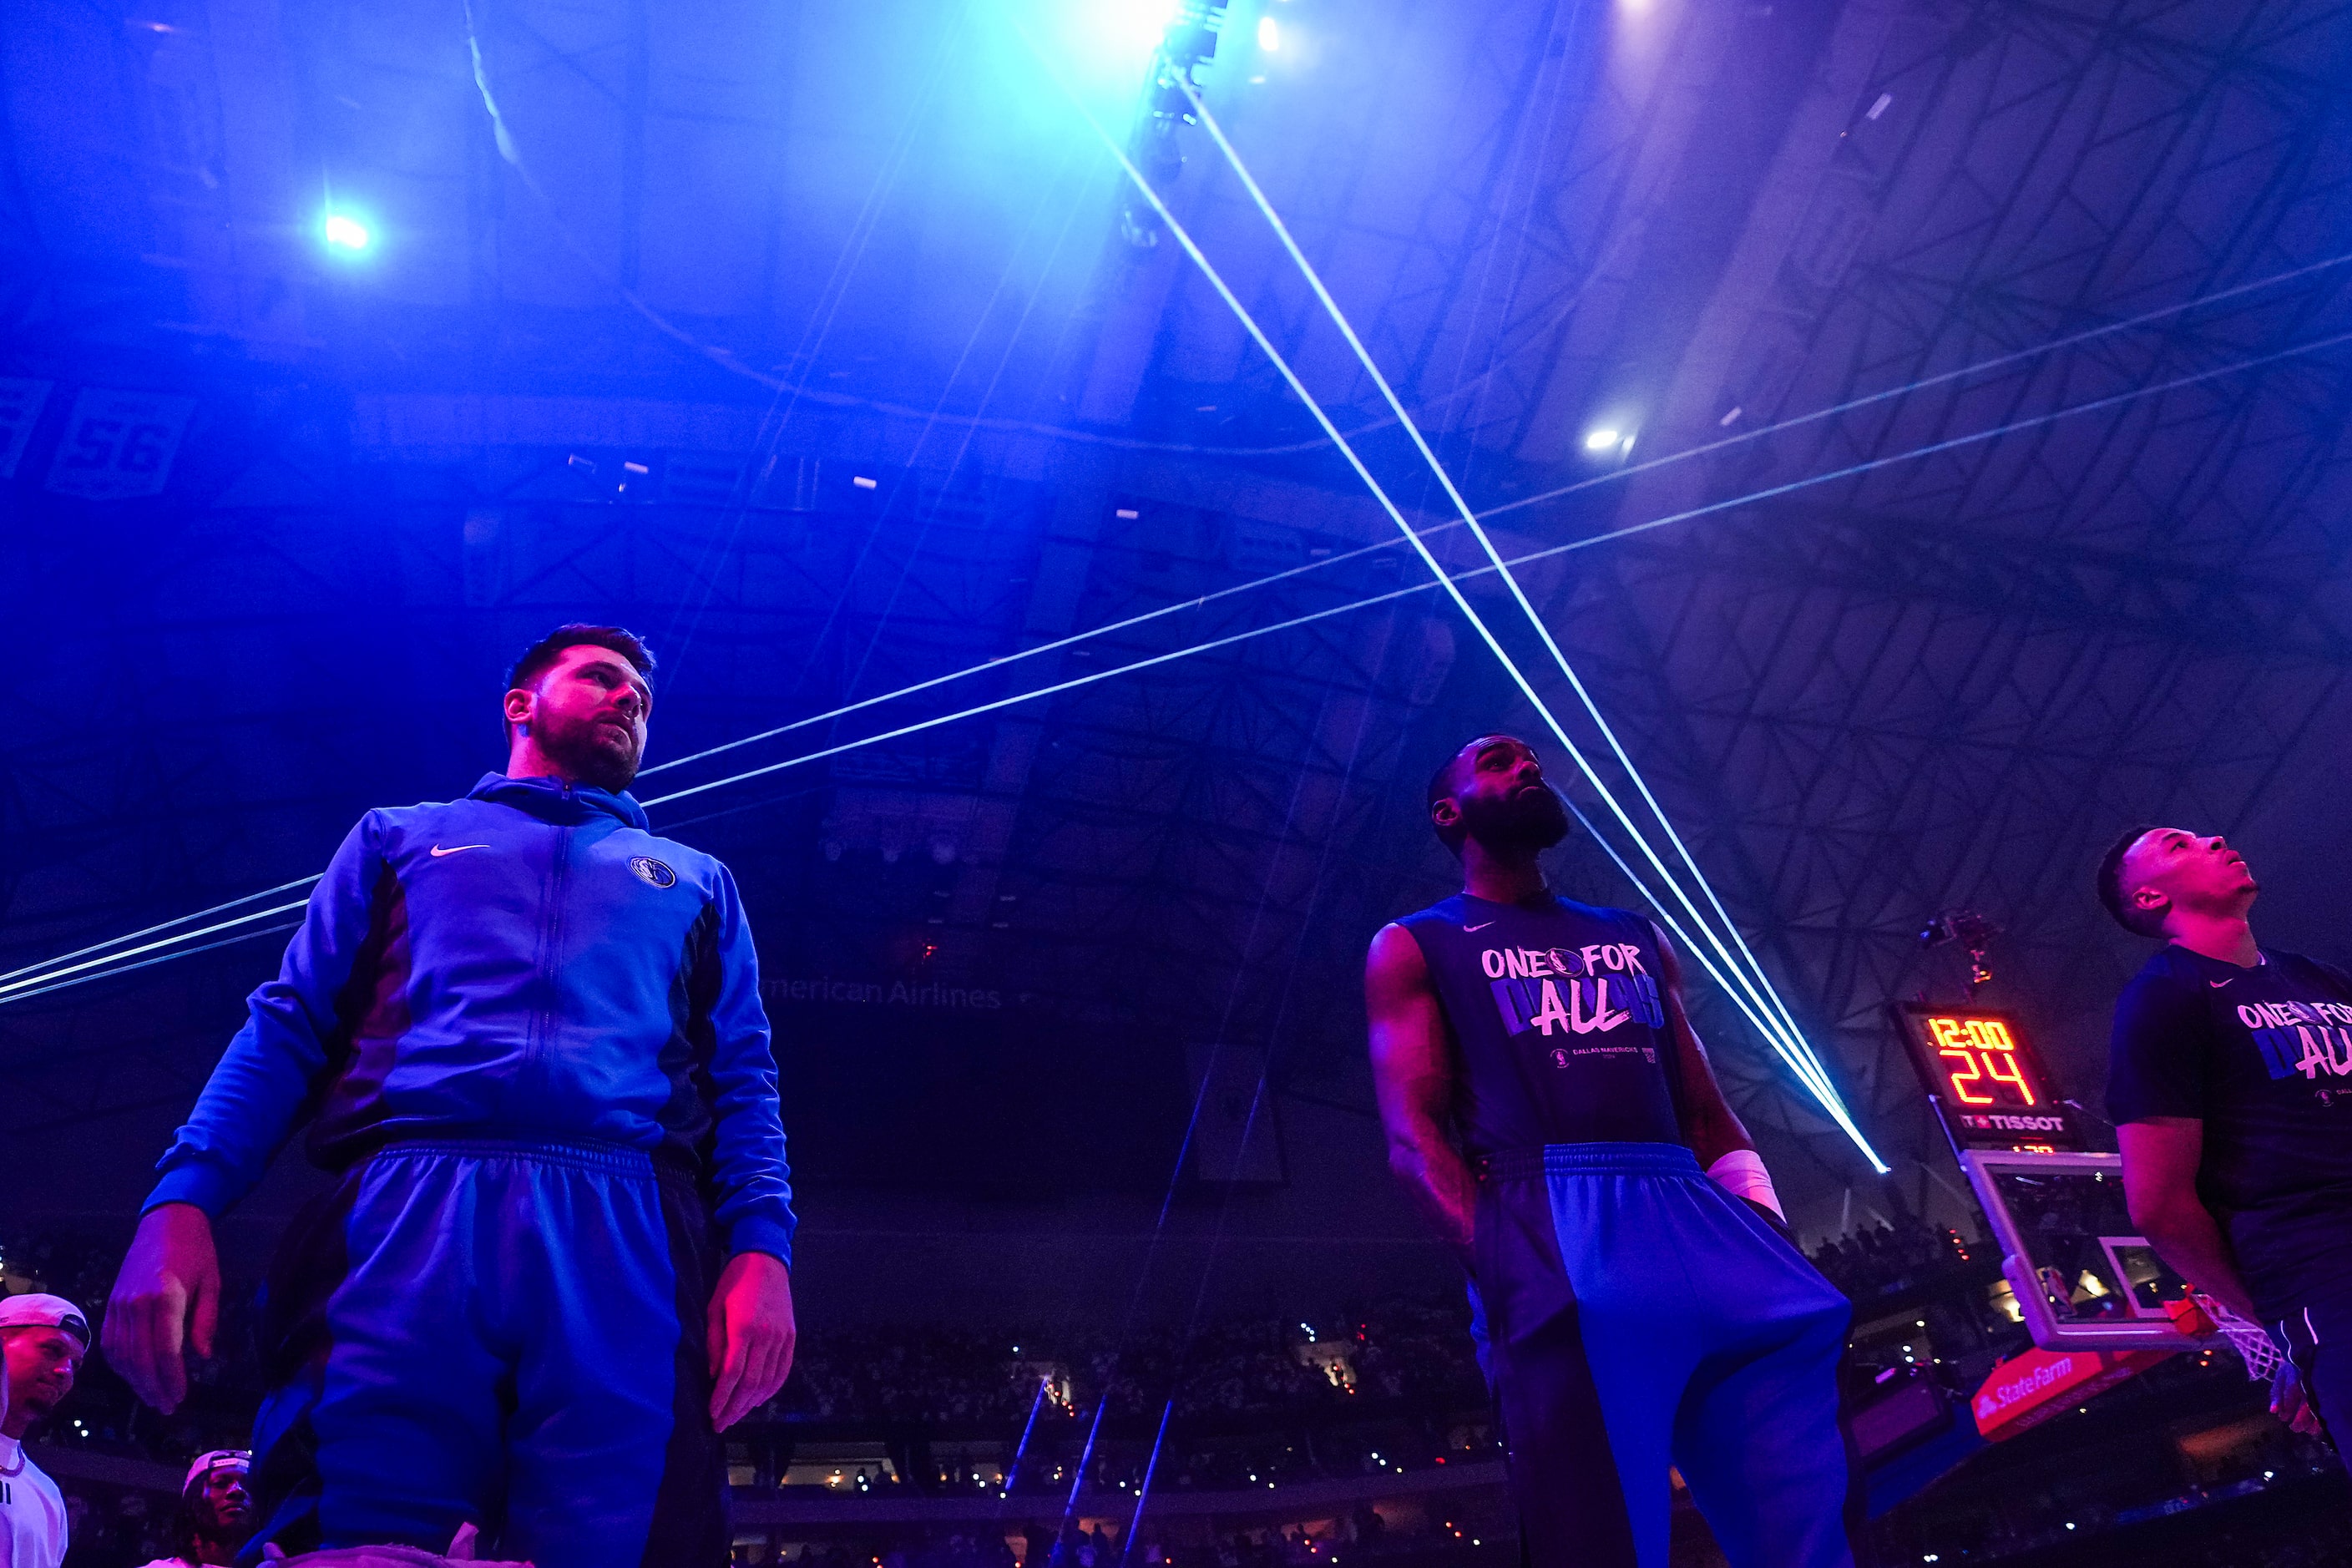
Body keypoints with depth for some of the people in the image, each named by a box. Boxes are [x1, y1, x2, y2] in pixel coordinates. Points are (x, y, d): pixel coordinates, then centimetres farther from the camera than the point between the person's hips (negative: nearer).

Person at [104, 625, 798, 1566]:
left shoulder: (695, 881, 29)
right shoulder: (401, 839, 29)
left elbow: (743, 1081, 16)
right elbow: (288, 1027, 17)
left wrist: (762, 1246, -3)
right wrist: (182, 1204, -1)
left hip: (627, 1242, 1)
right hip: (402, 1222, 0)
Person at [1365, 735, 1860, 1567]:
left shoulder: (1636, 938, 31)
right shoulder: (1414, 948, 16)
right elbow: (1414, 1136, 2)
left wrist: (1770, 1240, 5)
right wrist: (1501, 1258, -17)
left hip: (1698, 1214, 5)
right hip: (1551, 1219, -4)